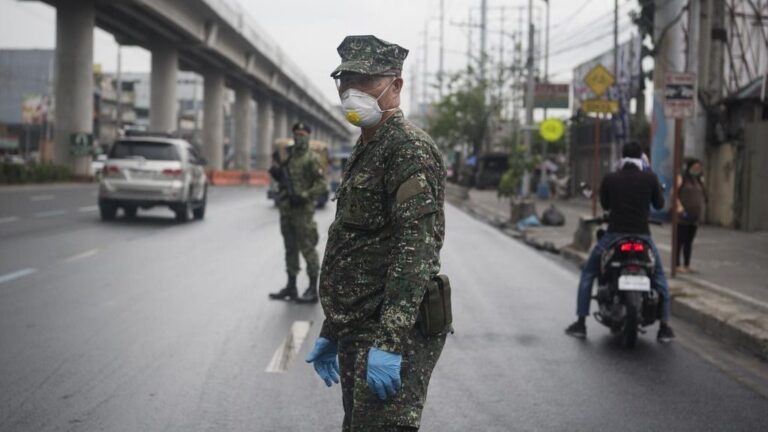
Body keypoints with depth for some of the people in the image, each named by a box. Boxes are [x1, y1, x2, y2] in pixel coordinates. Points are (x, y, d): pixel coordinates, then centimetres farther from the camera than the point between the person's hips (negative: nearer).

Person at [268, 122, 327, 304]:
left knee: (307, 248, -5)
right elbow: (281, 179, 22)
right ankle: (291, 286, 20)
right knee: (290, 249, 12)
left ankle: (313, 290, -2)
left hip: (302, 210, -7)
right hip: (286, 210, 7)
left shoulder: (310, 159, -7)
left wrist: (304, 196, -20)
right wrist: (276, 170, 2)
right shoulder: (288, 156, 14)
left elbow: (322, 184, -11)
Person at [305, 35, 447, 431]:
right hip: (357, 333, 10)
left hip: (392, 337, -10)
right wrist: (331, 332, 24)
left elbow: (417, 249, -22)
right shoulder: (363, 151, 18)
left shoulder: (410, 148, -12)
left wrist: (389, 343, -27)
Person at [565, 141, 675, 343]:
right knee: (659, 277, 21)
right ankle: (664, 326, 14)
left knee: (588, 273, 18)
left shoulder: (610, 179, -1)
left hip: (614, 236, 0)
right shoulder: (650, 178, -3)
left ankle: (581, 323, 12)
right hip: (642, 236, 0)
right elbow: (659, 204, 8)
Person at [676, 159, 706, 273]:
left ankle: (687, 265, 15)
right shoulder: (682, 179, -4)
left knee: (689, 241, 10)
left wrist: (701, 210, 14)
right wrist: (679, 206, -20)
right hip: (683, 216, -6)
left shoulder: (699, 182, 15)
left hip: (694, 217, 6)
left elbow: (702, 196, 24)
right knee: (680, 241, -3)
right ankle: (677, 265, 1)